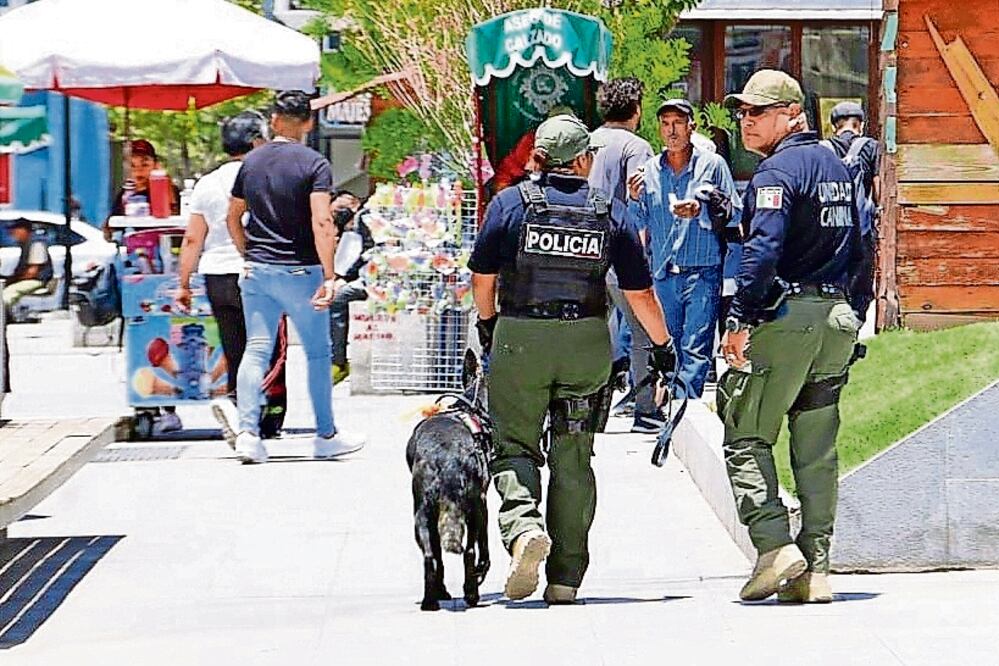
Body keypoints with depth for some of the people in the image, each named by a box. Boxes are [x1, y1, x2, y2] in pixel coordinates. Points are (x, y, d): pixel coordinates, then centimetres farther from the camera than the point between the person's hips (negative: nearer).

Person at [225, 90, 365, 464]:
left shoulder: (251, 161, 7)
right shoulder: (314, 164, -9)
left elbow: (233, 217, 14)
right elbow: (321, 222, -18)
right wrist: (329, 276, -19)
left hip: (257, 270, 4)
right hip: (299, 271, -4)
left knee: (256, 350, 4)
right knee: (317, 353, 8)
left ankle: (248, 433, -8)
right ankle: (326, 436, 15)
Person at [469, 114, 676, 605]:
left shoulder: (510, 203, -1)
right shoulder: (608, 214, 3)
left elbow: (483, 276, 3)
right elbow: (640, 293, 4)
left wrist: (487, 322, 22)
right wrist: (663, 345, 18)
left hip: (519, 341, -1)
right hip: (587, 343, 2)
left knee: (514, 446, 8)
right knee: (574, 458, 9)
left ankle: (523, 526, -22)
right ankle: (565, 578, 9)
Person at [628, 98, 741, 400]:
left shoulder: (712, 165, 1)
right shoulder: (650, 170, 11)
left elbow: (734, 214, -1)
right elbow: (641, 225, 16)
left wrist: (701, 211, -16)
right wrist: (635, 200, -3)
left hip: (702, 273, -4)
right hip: (663, 275, 4)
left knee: (695, 349, -10)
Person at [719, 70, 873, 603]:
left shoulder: (778, 170, -9)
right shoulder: (836, 167, 17)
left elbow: (762, 249, -22)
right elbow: (857, 249, 19)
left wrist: (740, 320, -21)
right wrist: (853, 315, 20)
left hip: (786, 314, -8)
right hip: (837, 317, 8)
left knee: (746, 437, -2)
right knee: (817, 449, 9)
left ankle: (774, 545, -15)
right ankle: (816, 568, 7)